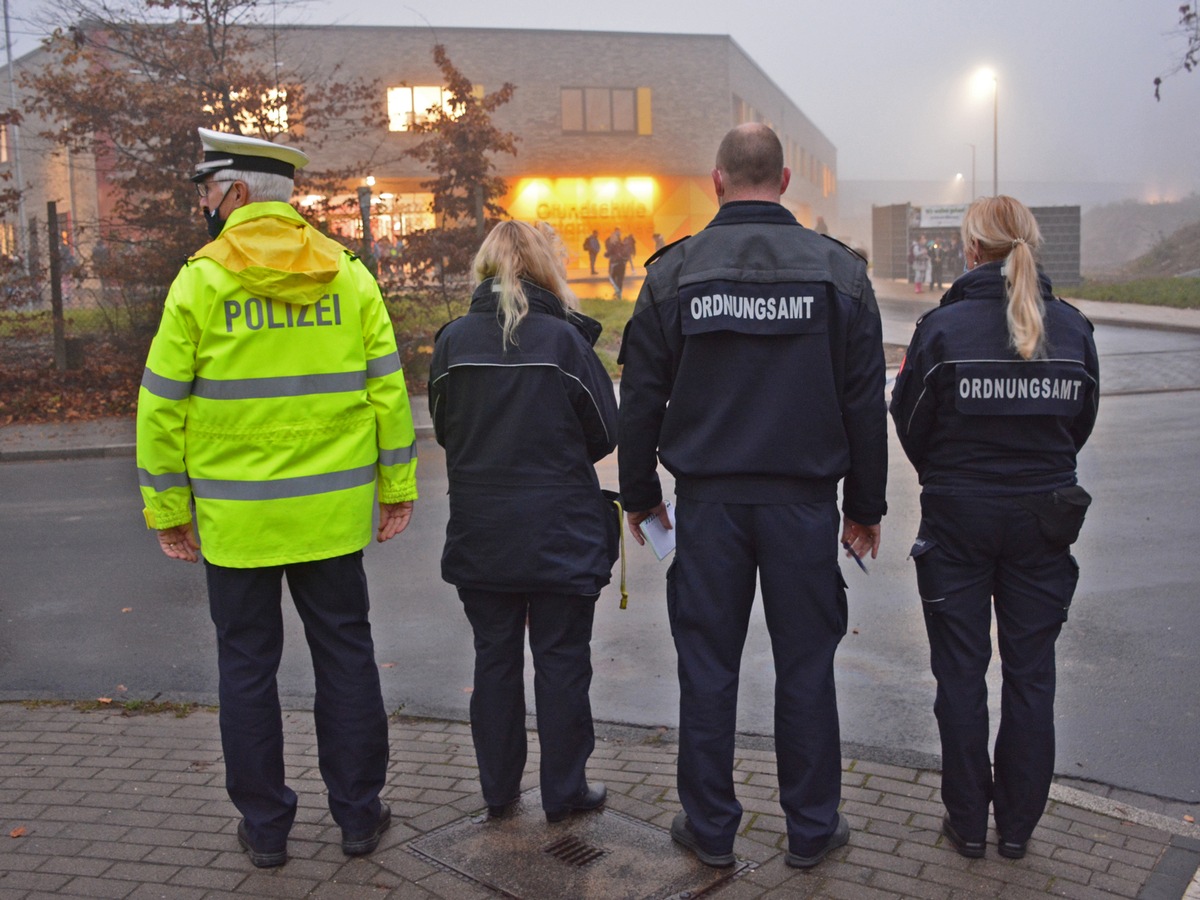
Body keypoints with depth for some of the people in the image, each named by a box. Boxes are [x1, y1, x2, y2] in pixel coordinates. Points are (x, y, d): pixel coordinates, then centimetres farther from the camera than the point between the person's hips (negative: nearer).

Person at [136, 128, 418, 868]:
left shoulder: (200, 282, -6)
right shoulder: (349, 276, 2)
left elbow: (164, 408, -5)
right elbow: (387, 390, 2)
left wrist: (168, 511, 3)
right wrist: (397, 488, 7)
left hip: (235, 517, -2)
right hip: (332, 515, 2)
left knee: (247, 667, 11)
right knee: (345, 656, 12)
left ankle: (266, 826, 21)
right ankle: (359, 815, 22)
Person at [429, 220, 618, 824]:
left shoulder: (453, 340, -4)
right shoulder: (565, 338, -11)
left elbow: (443, 429, 7)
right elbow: (605, 432, -3)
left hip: (480, 531, 3)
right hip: (561, 530, -2)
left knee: (494, 658, 14)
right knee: (561, 660, 9)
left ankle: (498, 791, 24)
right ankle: (563, 791, 19)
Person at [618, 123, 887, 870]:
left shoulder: (672, 272, 0)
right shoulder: (839, 270, 0)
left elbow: (640, 400, 2)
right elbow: (866, 405, 2)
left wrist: (640, 494, 13)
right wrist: (866, 506, 10)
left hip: (709, 501, 0)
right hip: (804, 501, 0)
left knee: (708, 667, 9)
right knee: (806, 667, 10)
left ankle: (710, 828, 21)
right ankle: (812, 828, 21)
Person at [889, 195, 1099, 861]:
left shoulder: (943, 326, -12)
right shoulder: (1072, 328, -3)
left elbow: (910, 424, -3)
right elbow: (1082, 423, 8)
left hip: (959, 514, -2)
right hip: (1044, 518, 3)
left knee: (961, 672, 9)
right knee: (1031, 674, 12)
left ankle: (968, 823, 19)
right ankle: (1018, 824, 22)